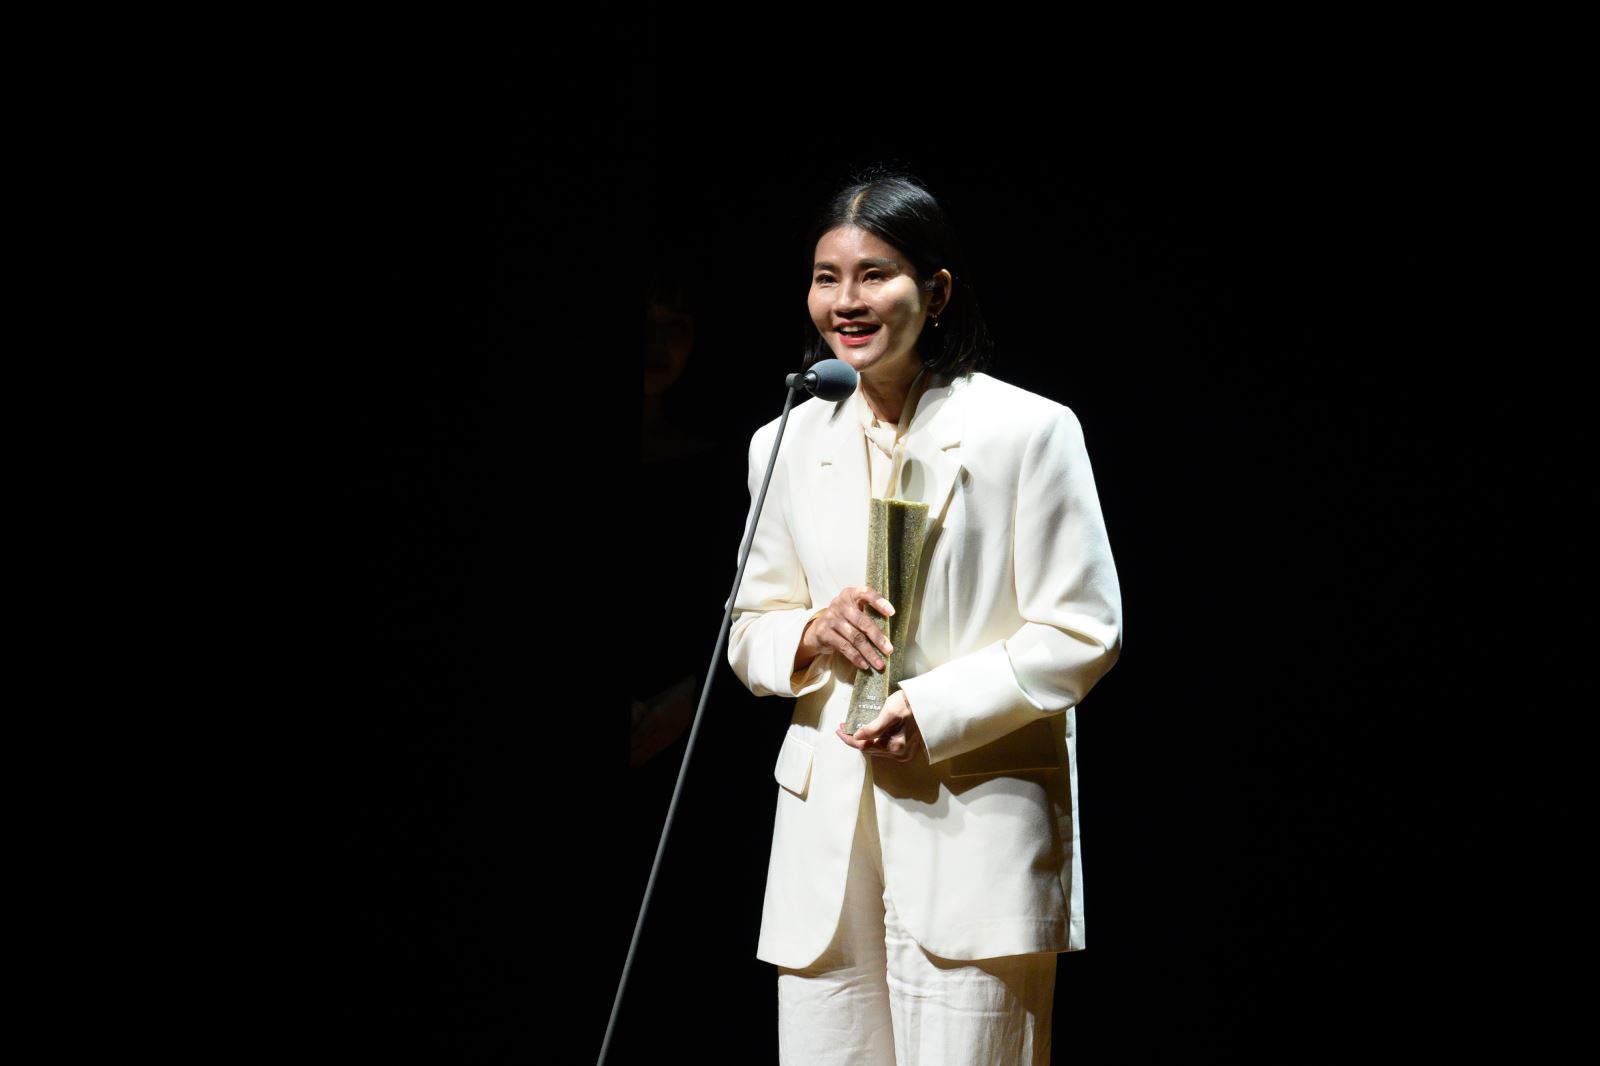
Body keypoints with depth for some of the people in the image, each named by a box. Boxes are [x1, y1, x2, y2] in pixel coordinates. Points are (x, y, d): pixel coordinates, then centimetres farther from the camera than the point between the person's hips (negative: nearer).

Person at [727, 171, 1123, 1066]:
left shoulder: (1029, 430, -2)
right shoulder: (787, 445, 12)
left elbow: (1082, 632, -4)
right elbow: (750, 637, 17)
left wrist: (934, 709, -15)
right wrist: (810, 633, -7)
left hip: (977, 832, -4)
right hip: (825, 833, 4)